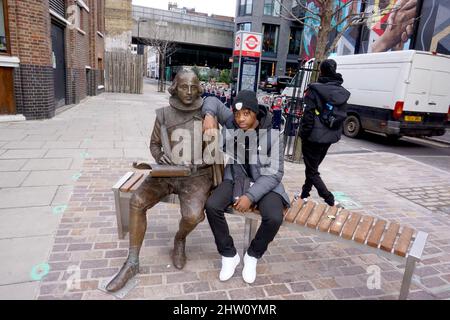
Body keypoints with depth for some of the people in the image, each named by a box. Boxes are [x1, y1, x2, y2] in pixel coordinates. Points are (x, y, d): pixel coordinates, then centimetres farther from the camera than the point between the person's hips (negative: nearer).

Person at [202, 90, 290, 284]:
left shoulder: (272, 135, -16)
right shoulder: (230, 122, -9)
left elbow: (274, 173, -16)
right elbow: (213, 101, 7)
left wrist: (251, 196, -25)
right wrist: (209, 115, -17)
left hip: (265, 183, -2)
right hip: (235, 179, 2)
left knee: (274, 217, -29)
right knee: (212, 206, -25)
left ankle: (252, 256, 3)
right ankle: (229, 255, -1)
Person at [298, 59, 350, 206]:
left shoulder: (315, 89, -13)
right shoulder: (342, 92, 6)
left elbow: (308, 115, -16)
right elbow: (341, 115, 9)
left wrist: (304, 133, -9)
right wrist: (336, 133, 16)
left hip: (314, 136, -7)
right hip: (330, 136, 7)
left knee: (312, 171, 3)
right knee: (313, 166, 21)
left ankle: (329, 200, -7)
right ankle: (304, 195, 34)